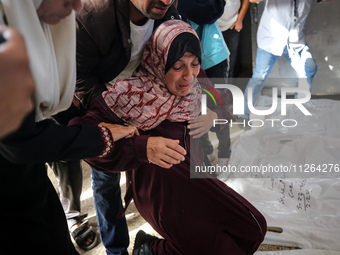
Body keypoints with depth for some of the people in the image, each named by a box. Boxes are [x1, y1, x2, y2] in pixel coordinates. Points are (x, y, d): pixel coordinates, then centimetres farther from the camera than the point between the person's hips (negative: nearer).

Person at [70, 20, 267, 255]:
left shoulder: (195, 86, -5)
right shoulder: (132, 94, -24)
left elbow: (222, 109, 15)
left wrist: (212, 116, -9)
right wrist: (143, 147, -39)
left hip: (194, 178, 7)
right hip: (159, 189, -7)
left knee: (253, 228, 12)